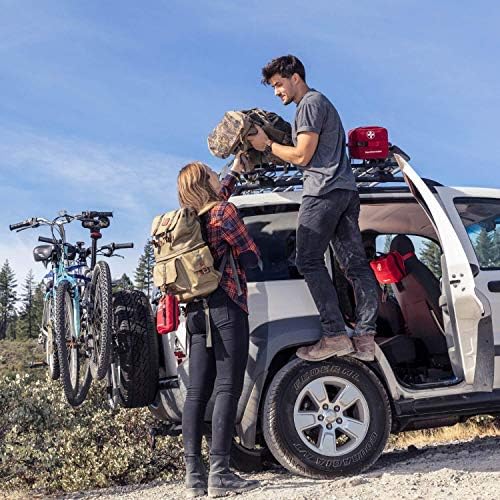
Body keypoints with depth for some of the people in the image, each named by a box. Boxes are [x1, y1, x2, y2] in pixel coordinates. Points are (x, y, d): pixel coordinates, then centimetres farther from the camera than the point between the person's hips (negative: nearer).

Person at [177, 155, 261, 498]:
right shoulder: (224, 212, -5)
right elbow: (252, 258, -1)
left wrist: (236, 172, 52)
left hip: (196, 311, 8)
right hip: (226, 307, -7)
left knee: (197, 392, 5)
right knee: (227, 389, -8)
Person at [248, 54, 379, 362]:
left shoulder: (311, 103, -4)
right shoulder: (320, 102, 28)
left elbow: (302, 155, -9)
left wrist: (267, 145, 3)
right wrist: (271, 145, 21)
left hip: (324, 190, -10)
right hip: (346, 190, 10)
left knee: (310, 262, -9)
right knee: (355, 263, 2)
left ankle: (335, 335, -13)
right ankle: (366, 337, 0)